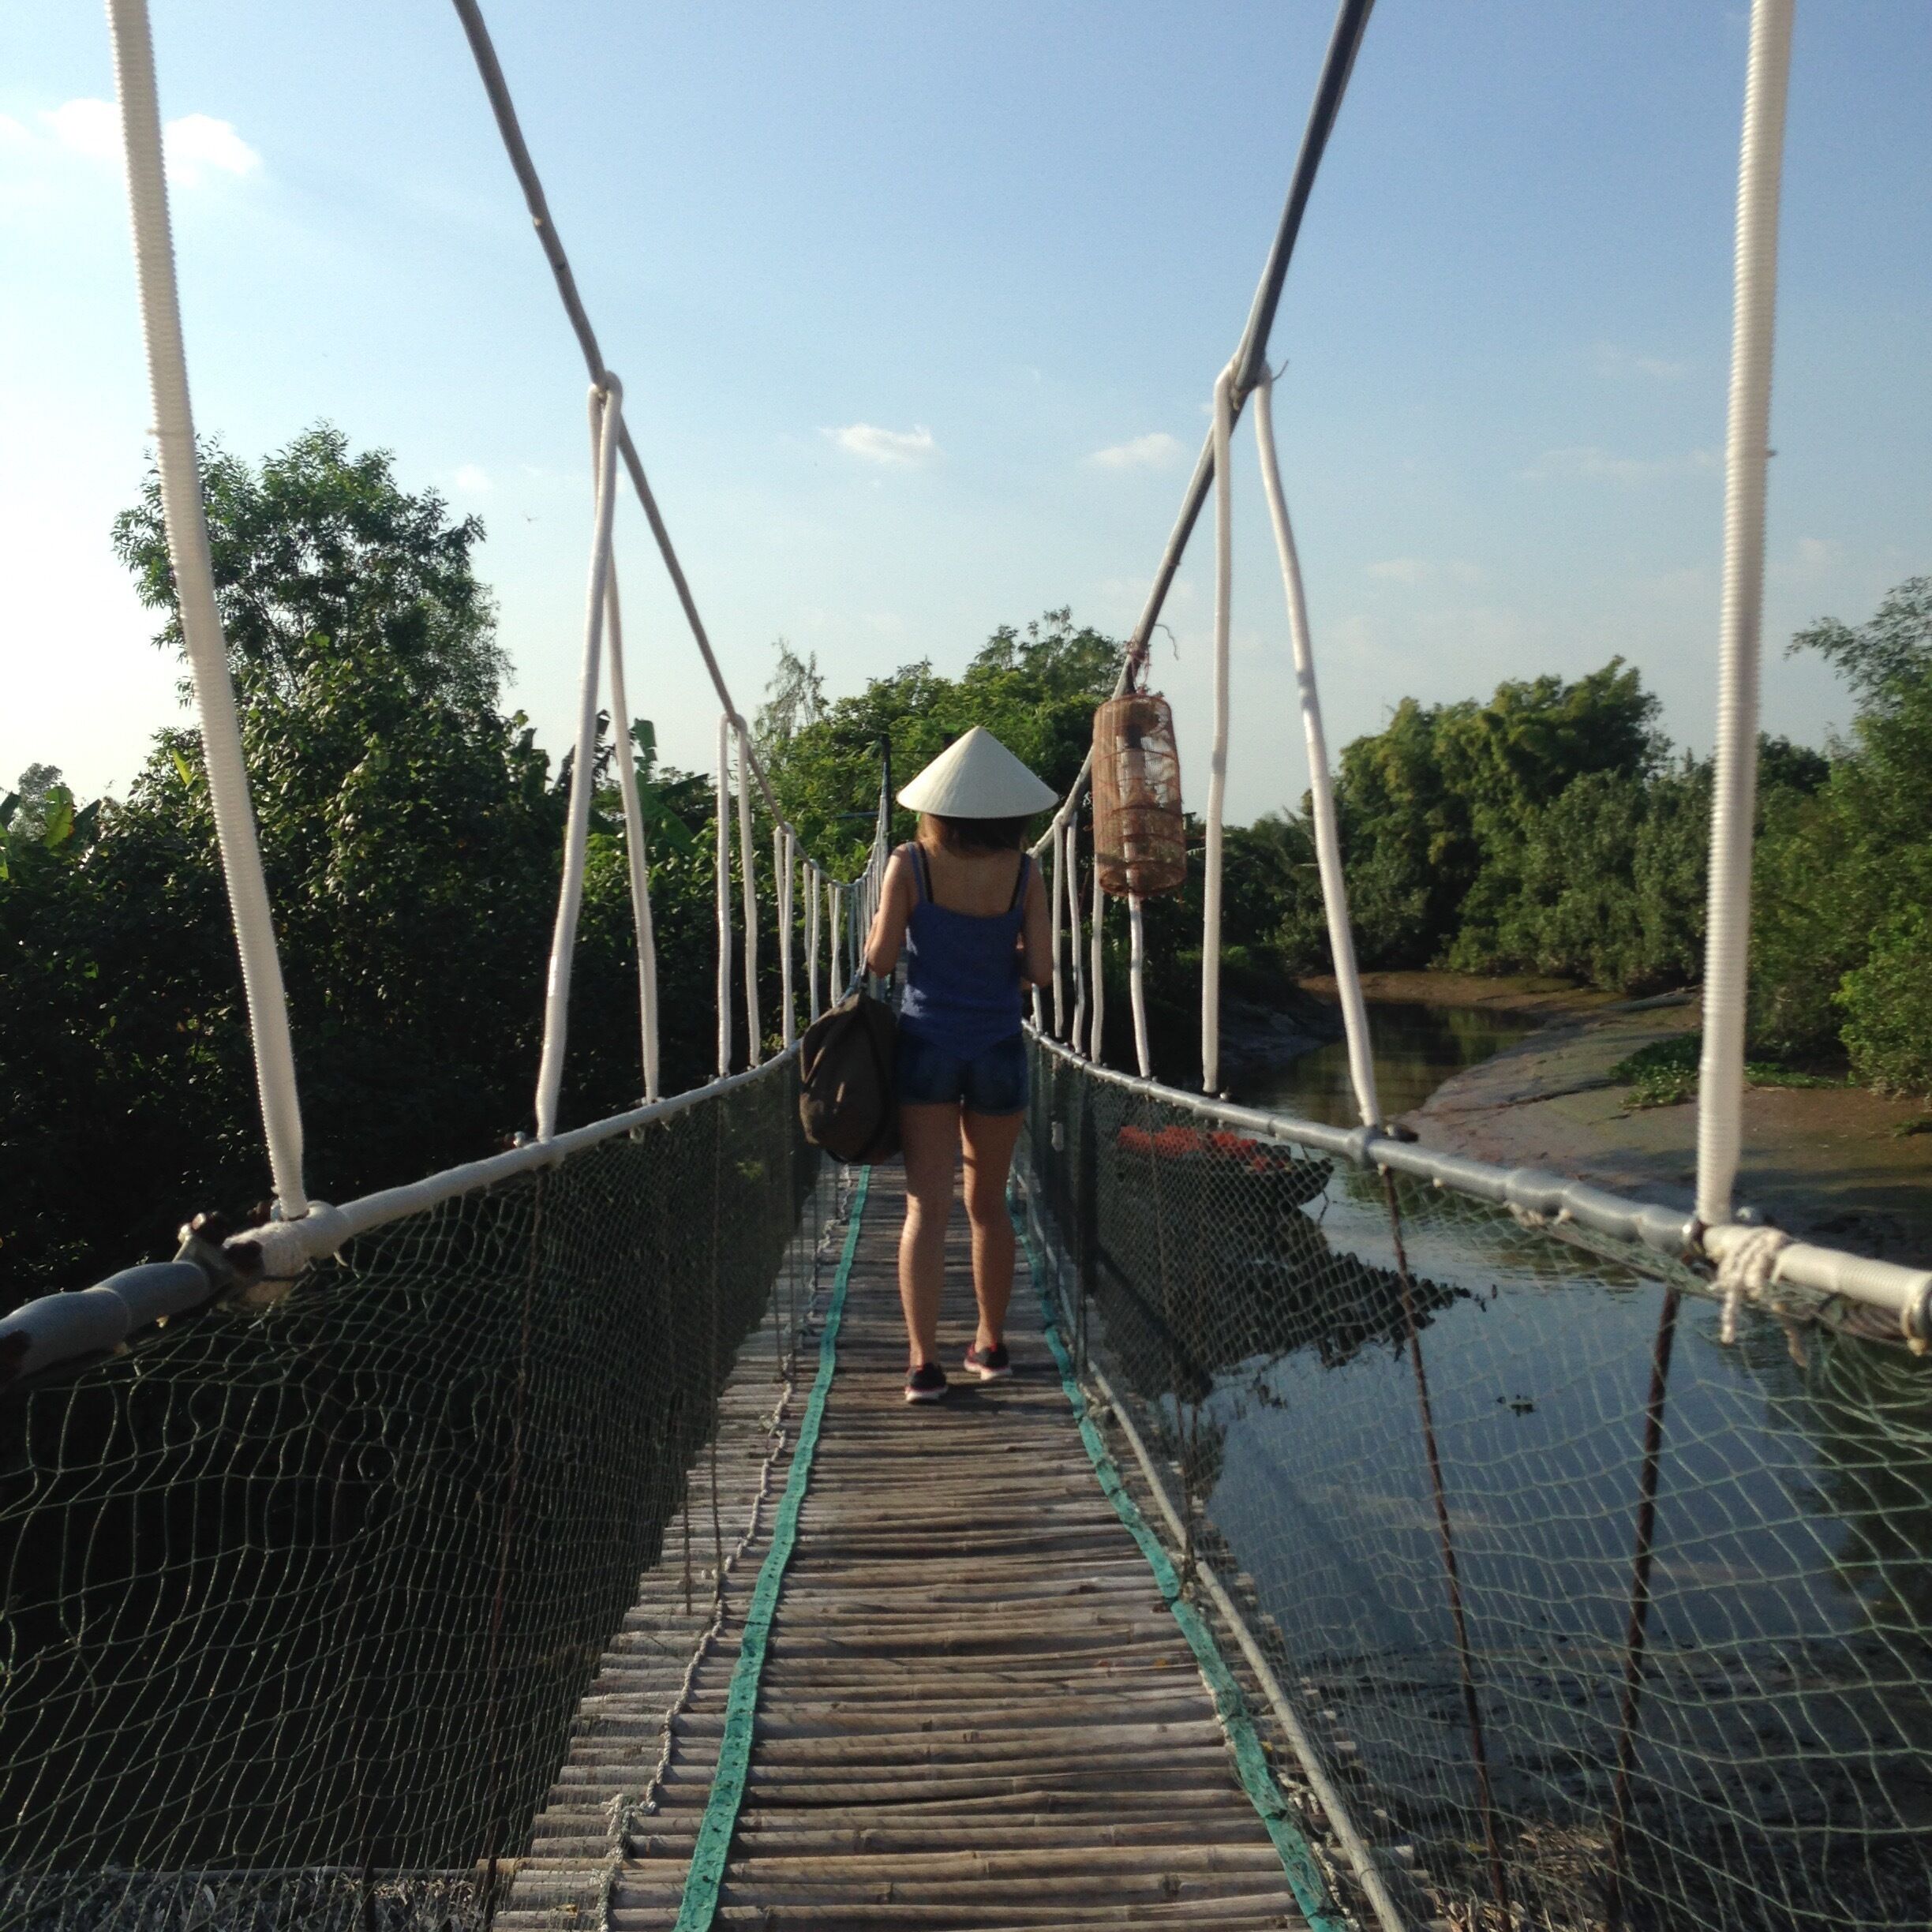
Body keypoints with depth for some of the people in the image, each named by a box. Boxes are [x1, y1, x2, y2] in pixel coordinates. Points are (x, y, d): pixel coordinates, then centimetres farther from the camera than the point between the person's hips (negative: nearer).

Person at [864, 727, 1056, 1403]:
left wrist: (886, 921, 14)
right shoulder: (1023, 871, -4)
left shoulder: (911, 864, -6)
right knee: (988, 1204, 16)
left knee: (927, 1206, 0)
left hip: (926, 1047, -1)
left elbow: (879, 961, -6)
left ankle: (924, 1360, -7)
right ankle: (991, 1345, 28)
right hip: (998, 1050, 2)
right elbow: (1040, 968, -5)